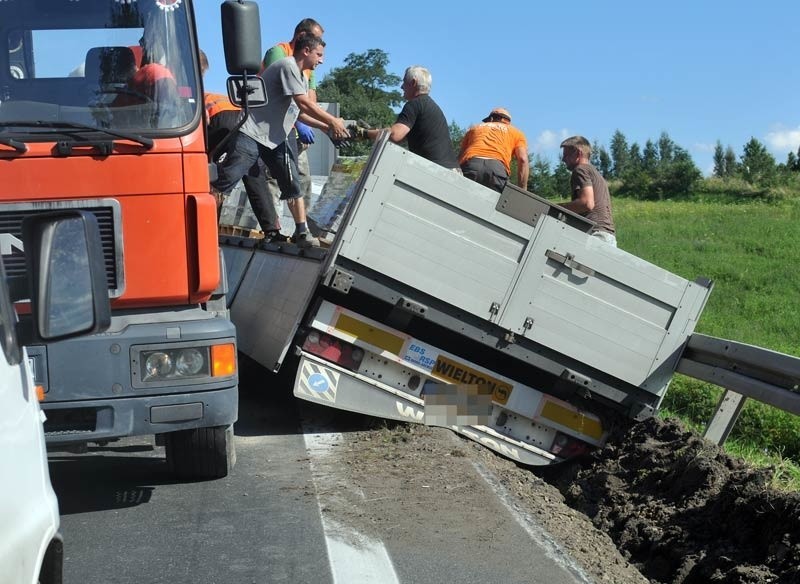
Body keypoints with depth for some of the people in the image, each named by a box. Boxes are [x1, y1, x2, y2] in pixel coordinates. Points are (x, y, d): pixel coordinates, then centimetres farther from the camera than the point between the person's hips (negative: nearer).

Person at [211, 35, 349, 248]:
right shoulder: (287, 66, -12)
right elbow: (305, 105, -16)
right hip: (252, 134, -9)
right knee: (224, 182, -10)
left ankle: (302, 232, 4)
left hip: (275, 139, 9)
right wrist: (333, 122, -9)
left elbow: (302, 113, 20)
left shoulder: (303, 79, 19)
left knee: (292, 184, 0)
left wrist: (328, 128, 9)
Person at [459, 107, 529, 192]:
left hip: (470, 164, 2)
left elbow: (460, 157, 28)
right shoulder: (516, 132, 30)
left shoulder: (475, 128, 38)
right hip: (497, 167, -2)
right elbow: (523, 160, 13)